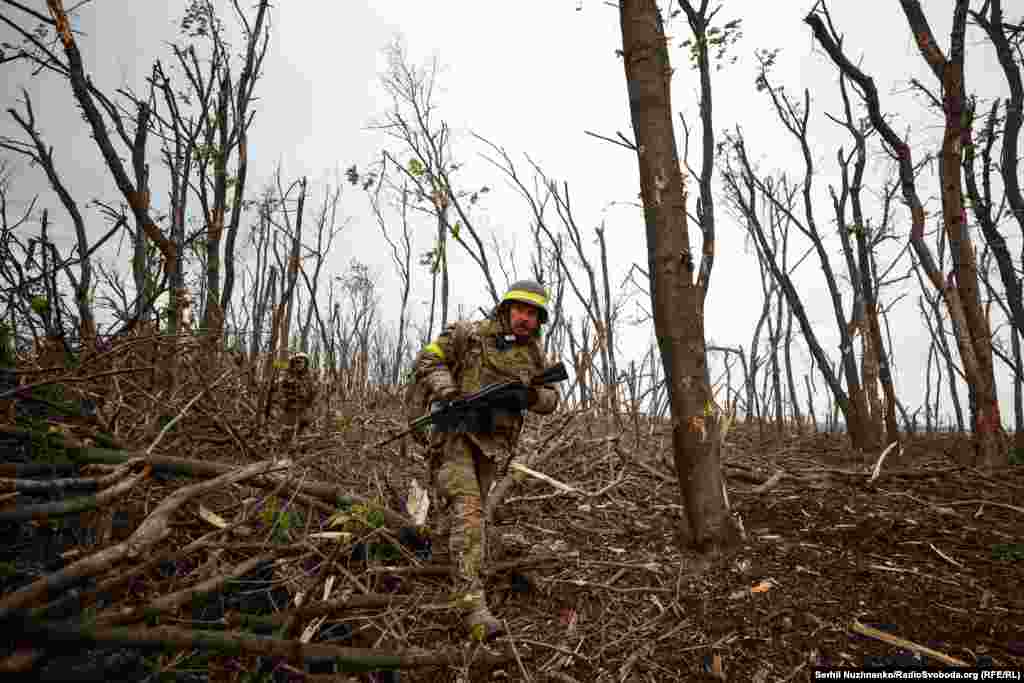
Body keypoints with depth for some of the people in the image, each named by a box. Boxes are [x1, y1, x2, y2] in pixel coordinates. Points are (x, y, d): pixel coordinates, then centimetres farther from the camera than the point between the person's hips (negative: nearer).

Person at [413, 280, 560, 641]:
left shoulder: (533, 354, 7)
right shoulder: (469, 334, -6)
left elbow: (550, 398, 10)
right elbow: (427, 361, -5)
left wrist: (532, 396, -14)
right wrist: (449, 394, -22)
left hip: (493, 442, 5)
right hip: (455, 432, -5)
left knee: (471, 508, 22)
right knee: (467, 511, -19)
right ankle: (473, 606, -22)